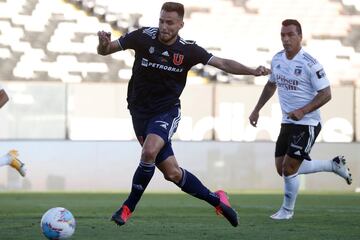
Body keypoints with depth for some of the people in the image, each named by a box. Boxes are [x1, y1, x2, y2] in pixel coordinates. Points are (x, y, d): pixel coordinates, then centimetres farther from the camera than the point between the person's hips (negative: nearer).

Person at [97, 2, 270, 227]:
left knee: (149, 151, -31)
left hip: (167, 111, -1)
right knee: (172, 172, -2)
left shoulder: (188, 50, -8)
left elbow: (223, 63, -5)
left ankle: (128, 207, -14)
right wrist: (104, 43, -27)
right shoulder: (143, 37, -9)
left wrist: (253, 71, -19)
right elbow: (105, 50, -3)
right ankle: (216, 199, 19)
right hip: (141, 112, 1)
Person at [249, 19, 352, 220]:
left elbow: (326, 94, -17)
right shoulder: (277, 59, 4)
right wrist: (257, 110, 20)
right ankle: (334, 165, 24)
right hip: (287, 122, 8)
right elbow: (271, 85, 22)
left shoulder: (310, 64, -18)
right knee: (282, 169, 9)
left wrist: (303, 111, -27)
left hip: (307, 123, -8)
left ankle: (287, 210, 14)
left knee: (289, 168, -9)